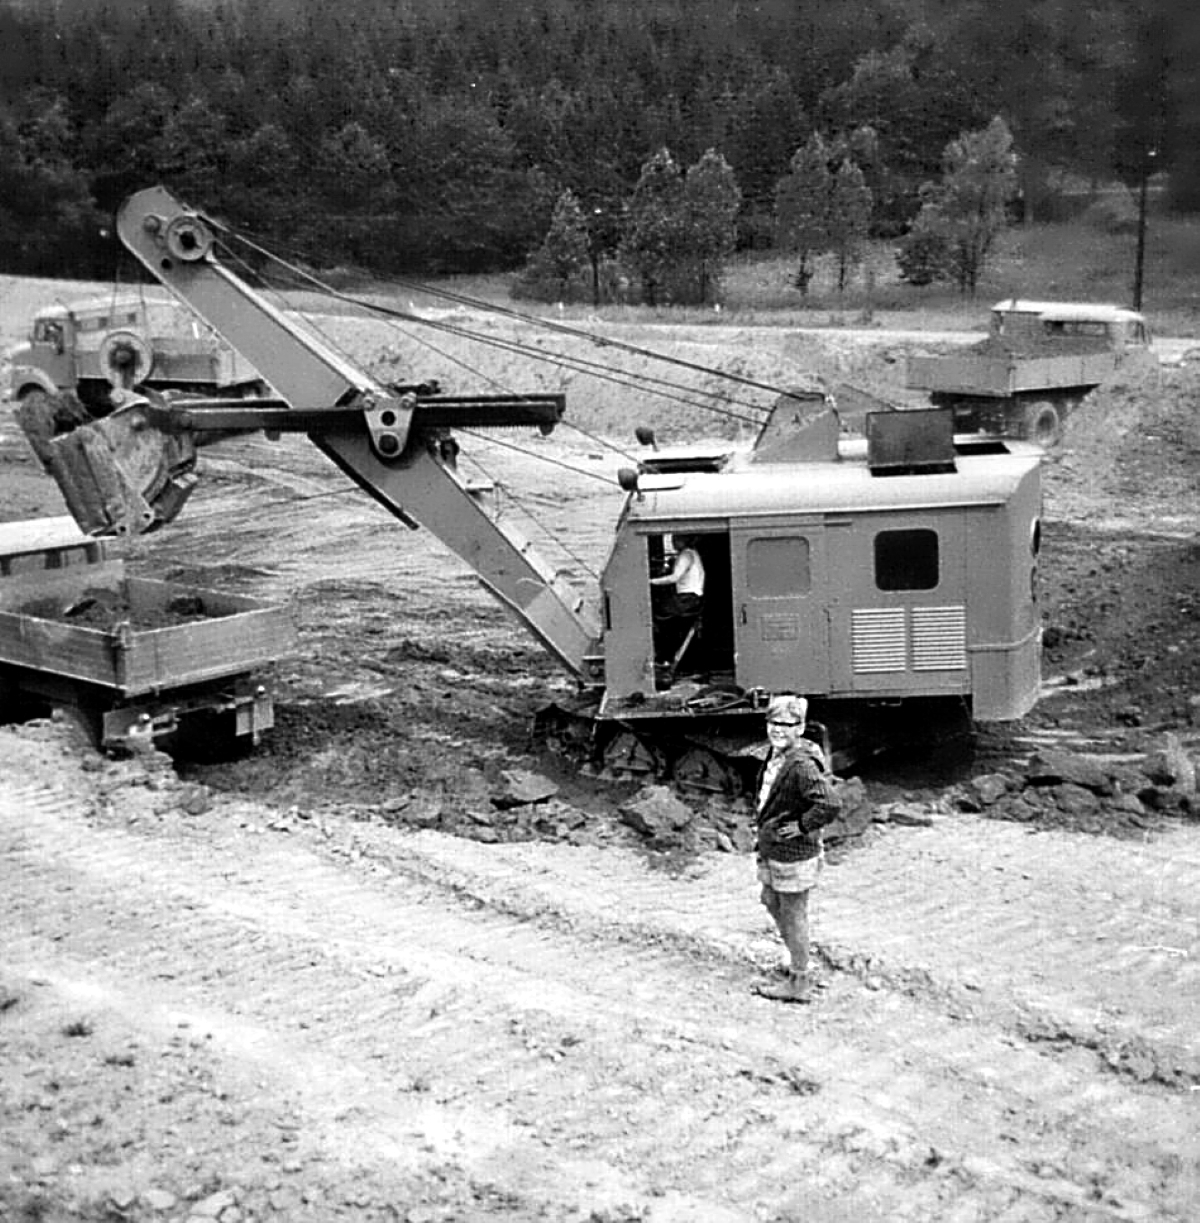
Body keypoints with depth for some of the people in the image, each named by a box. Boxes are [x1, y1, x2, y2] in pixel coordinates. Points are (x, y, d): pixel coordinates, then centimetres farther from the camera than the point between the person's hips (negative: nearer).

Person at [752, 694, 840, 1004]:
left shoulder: (802, 765, -25)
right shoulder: (775, 755, 5)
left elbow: (830, 804, -35)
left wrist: (801, 826, -23)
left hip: (794, 854, -10)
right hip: (772, 850, 10)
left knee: (793, 915, 3)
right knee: (771, 901, 23)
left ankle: (798, 983, 18)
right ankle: (797, 962, 40)